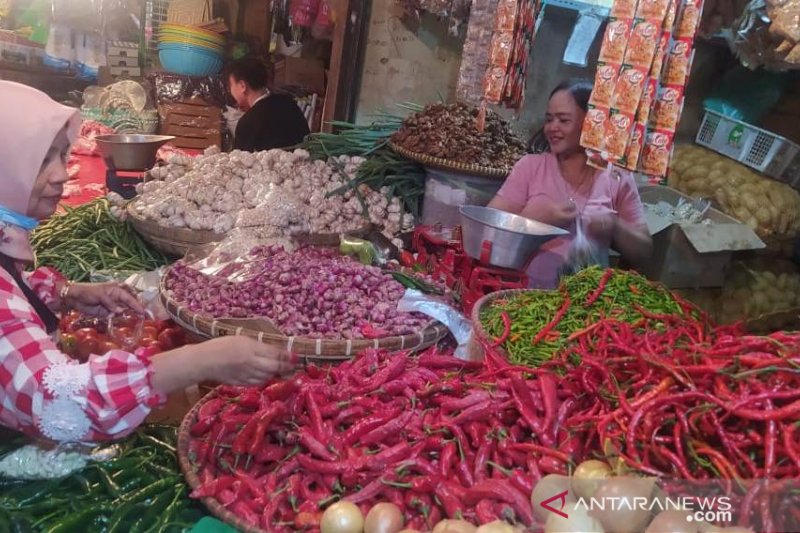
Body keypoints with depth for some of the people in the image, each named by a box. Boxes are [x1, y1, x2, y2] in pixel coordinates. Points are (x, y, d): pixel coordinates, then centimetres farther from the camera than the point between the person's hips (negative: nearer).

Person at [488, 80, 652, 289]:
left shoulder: (618, 178, 8)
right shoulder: (530, 166, 8)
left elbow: (643, 251, 12)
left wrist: (615, 227, -6)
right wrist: (534, 218, -12)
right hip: (526, 284, 0)